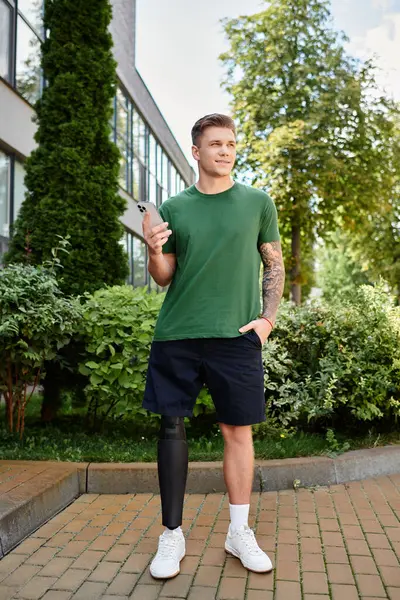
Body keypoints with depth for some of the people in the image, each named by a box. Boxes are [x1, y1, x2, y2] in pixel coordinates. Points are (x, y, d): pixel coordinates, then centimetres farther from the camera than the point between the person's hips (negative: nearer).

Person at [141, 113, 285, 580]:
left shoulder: (258, 202, 8)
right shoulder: (173, 208, 10)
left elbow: (275, 265, 9)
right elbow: (164, 278, 11)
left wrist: (267, 318, -3)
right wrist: (154, 251, -10)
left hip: (236, 335, -1)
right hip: (176, 334, 1)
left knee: (237, 429, 5)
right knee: (172, 425, 3)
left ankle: (239, 532, 23)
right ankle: (172, 534, 20)